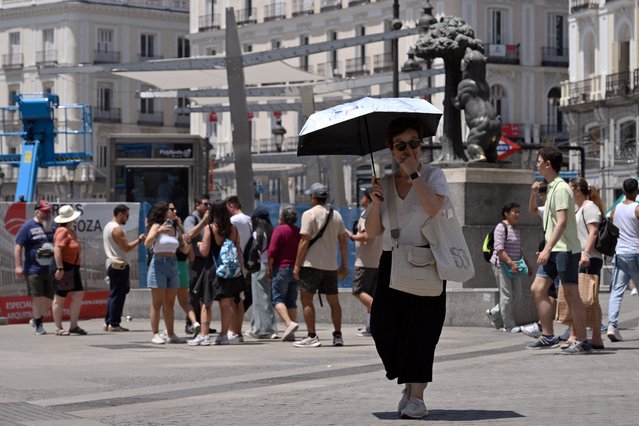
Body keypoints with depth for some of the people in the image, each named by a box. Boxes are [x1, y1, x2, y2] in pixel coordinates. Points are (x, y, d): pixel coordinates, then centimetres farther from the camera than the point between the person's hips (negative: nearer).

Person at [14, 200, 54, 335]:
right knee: (37, 297, -3)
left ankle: (36, 318, 28)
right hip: (33, 269, -5)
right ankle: (38, 324, 11)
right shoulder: (28, 226, -4)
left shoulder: (51, 226, 12)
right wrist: (18, 266, -14)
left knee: (49, 298, 7)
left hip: (50, 269, 5)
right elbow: (18, 246, -7)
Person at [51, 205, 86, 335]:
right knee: (59, 298, -1)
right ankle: (58, 328, 4)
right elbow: (57, 249, -24)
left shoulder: (70, 231, 16)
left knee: (78, 295, 4)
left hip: (73, 268, 10)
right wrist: (60, 268, -29)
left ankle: (73, 326, 8)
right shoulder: (63, 231, -14)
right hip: (63, 268, -10)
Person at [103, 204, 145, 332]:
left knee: (113, 294, 14)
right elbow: (126, 247, -18)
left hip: (112, 263, 10)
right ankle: (114, 324, -5)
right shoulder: (117, 229, -15)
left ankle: (108, 322, 15)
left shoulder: (108, 226, 16)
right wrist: (139, 240, -8)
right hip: (120, 265, -10)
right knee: (118, 295, -6)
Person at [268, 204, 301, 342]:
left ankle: (289, 323, -25)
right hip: (296, 269, 6)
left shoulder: (279, 230, -7)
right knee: (291, 301, 9)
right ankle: (290, 333, 5)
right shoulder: (299, 232, 12)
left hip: (281, 268, -6)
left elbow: (272, 251, -12)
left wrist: (269, 268, -3)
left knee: (278, 299, -4)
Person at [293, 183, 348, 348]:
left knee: (306, 299, 0)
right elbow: (343, 241, 12)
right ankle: (338, 336, 14)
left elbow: (304, 241, -12)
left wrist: (297, 265, -8)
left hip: (312, 264, -6)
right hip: (331, 265, 6)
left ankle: (312, 337, -6)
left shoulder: (309, 214, -9)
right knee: (334, 301, 12)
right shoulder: (336, 215, 9)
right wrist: (344, 264, 19)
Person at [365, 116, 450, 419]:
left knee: (420, 326, -9)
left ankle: (417, 397, -5)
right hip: (392, 263, 4)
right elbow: (373, 232, 7)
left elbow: (435, 208, -19)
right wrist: (376, 202, -8)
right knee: (383, 326, -6)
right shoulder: (385, 183, 11)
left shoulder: (433, 175, 2)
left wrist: (414, 174, -15)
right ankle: (408, 384, 17)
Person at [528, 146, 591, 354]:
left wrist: (547, 249, -24)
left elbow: (562, 222, -21)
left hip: (566, 249, -9)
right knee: (538, 289, 4)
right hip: (554, 251, 9)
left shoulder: (561, 188, -14)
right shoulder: (551, 188, 16)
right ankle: (548, 336, 8)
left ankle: (582, 342, 0)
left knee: (571, 295, -5)